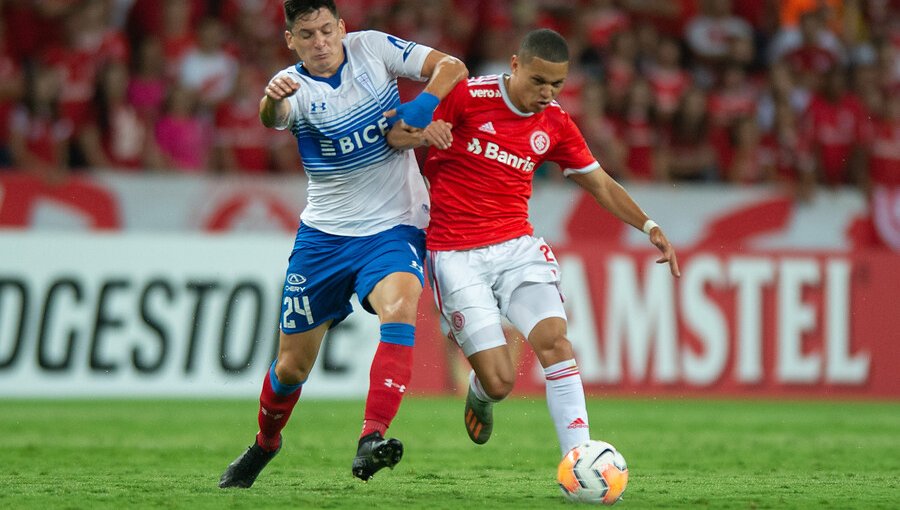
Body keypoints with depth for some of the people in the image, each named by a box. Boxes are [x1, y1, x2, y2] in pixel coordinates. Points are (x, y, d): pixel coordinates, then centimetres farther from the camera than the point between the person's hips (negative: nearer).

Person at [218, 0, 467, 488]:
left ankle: (371, 439, -38)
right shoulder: (293, 85, -8)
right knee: (292, 365, 9)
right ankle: (263, 446, 38)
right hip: (324, 233, 1)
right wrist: (272, 100, -57)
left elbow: (452, 67, -5)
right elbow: (272, 116, -33)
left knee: (399, 307, -32)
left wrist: (421, 109, -22)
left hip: (394, 228, -1)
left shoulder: (372, 48, -4)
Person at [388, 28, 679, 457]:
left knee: (553, 338, -23)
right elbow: (393, 133, -5)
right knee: (500, 381, -10)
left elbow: (600, 184, 16)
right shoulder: (467, 97, -9)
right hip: (457, 256, -4)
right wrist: (423, 133, -28)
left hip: (517, 245, 4)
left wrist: (649, 227, 3)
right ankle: (480, 395, 30)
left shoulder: (555, 125, 5)